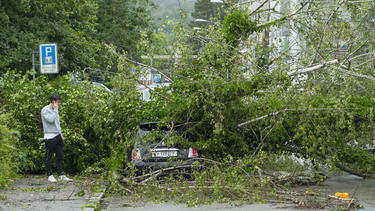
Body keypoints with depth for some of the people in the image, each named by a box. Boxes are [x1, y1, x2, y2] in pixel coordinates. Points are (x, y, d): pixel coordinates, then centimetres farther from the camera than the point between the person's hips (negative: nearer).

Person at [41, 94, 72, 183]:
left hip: (58, 136, 8)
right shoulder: (45, 110, -8)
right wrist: (56, 110, -12)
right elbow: (51, 120, -22)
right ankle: (50, 175, 6)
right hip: (50, 137, -8)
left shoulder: (54, 110, 18)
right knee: (48, 157, 0)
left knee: (60, 156, 5)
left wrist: (61, 134, 21)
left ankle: (61, 175, 7)